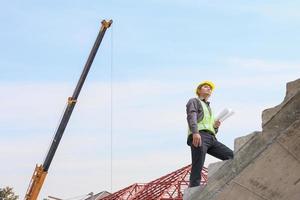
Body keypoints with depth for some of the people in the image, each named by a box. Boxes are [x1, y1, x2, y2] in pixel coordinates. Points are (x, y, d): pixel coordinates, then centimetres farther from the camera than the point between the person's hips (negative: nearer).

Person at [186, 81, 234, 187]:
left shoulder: (209, 109, 39)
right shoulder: (194, 101, 17)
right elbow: (191, 116, -5)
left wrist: (216, 126, 9)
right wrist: (195, 132, -23)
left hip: (211, 138, 7)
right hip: (199, 137, -7)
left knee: (231, 156, -8)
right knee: (197, 167, -18)